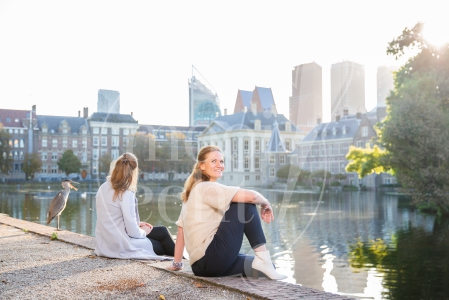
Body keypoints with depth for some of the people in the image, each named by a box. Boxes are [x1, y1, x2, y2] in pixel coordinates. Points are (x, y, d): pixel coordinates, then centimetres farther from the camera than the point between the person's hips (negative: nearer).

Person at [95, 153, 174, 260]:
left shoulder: (103, 188, 1)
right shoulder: (126, 194, -21)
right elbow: (133, 231, -21)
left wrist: (137, 224, 10)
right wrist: (144, 232, 0)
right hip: (121, 247, -7)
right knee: (162, 232, 14)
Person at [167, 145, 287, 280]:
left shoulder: (194, 191, 19)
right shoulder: (208, 188, -8)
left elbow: (181, 230, 21)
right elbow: (250, 196, -19)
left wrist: (177, 263, 26)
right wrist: (265, 204, 2)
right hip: (211, 260, -10)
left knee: (266, 266, 22)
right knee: (246, 205, -4)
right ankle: (262, 257, -9)